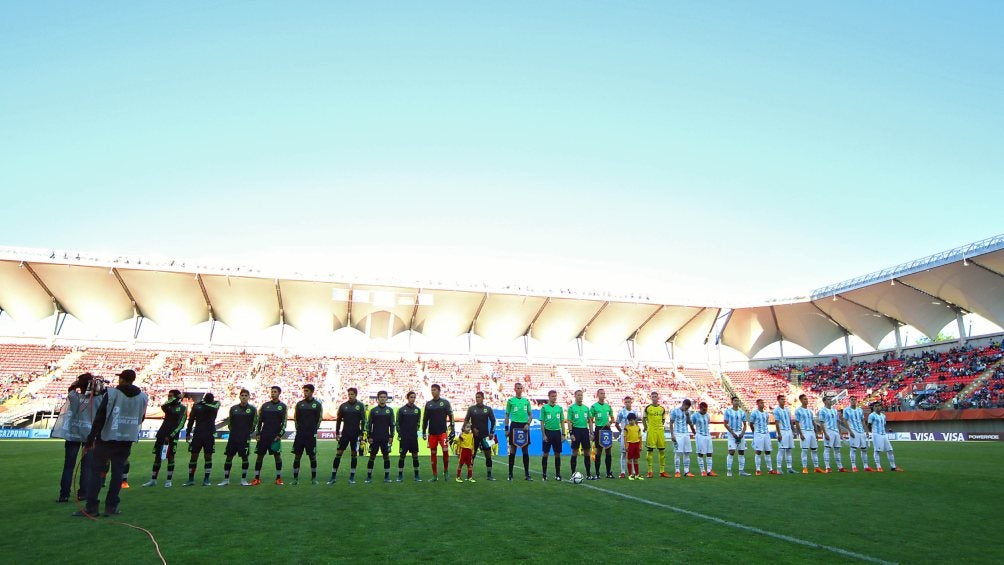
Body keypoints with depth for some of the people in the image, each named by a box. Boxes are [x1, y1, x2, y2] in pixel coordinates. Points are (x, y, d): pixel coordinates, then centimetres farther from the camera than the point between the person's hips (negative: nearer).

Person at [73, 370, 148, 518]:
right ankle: (111, 506, 11)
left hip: (106, 438, -3)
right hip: (127, 440, 3)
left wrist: (91, 436, -7)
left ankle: (91, 507, 8)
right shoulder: (143, 397, 2)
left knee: (95, 471, 8)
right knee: (117, 472, 10)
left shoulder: (111, 394, -10)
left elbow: (99, 417, -11)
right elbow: (141, 419, 11)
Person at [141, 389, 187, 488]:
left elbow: (181, 424, -8)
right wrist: (174, 399, -15)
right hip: (162, 433, 5)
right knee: (157, 456, 6)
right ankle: (153, 480, 15)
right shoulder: (169, 405, 11)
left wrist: (171, 436, -14)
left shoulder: (182, 408, -3)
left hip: (172, 435, -5)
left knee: (170, 457, -2)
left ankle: (169, 480, 5)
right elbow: (163, 406, -16)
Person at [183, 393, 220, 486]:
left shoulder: (216, 404, 0)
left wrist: (204, 403, -15)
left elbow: (213, 408, -25)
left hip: (210, 435, -2)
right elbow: (191, 419, 9)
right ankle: (191, 479, 12)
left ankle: (206, 479, 8)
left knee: (208, 457, 2)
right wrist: (188, 433, 7)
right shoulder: (197, 405, 3)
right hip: (197, 434, 2)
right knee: (194, 456, 3)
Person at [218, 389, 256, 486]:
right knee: (229, 457, 5)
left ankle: (243, 480, 10)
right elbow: (229, 422, 14)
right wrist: (233, 431, 5)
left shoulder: (252, 409, 0)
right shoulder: (233, 408, 7)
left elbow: (254, 423, 3)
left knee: (244, 458, 0)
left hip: (245, 438, -2)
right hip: (233, 437, 3)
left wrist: (248, 432, -1)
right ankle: (226, 479, 16)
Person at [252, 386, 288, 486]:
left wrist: (279, 435, -10)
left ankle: (278, 478, 7)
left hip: (275, 435, -3)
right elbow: (260, 420, 11)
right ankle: (257, 478, 9)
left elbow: (284, 422, -1)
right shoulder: (265, 405, 10)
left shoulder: (282, 406, 2)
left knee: (277, 456, -1)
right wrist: (257, 433, 3)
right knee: (260, 455, 2)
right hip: (264, 435, 3)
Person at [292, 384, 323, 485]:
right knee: (297, 456, 3)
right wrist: (298, 429, 5)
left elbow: (320, 418, 3)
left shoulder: (317, 404, 0)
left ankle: (313, 478, 13)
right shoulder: (299, 404, 7)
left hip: (311, 435, -2)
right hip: (300, 434, 3)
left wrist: (314, 430, -1)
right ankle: (295, 478, 11)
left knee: (312, 456, 3)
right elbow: (295, 418, 12)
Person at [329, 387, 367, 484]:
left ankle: (352, 477, 12)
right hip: (344, 434, 1)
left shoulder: (360, 406, -2)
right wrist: (337, 433, 2)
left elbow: (363, 420, -1)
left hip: (355, 434, -1)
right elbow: (338, 420, 7)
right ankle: (333, 477, 6)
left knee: (354, 454, 4)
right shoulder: (343, 406, 2)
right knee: (338, 453, -1)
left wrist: (361, 434, -6)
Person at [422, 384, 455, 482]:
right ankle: (435, 475, 14)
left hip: (443, 431, -3)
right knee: (433, 453, 5)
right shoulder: (428, 404, 9)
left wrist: (452, 429, -8)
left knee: (445, 450, -14)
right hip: (432, 433, 3)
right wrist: (424, 432, 11)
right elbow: (425, 419, 13)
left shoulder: (445, 402, 0)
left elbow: (451, 416, -1)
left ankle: (446, 470, 6)